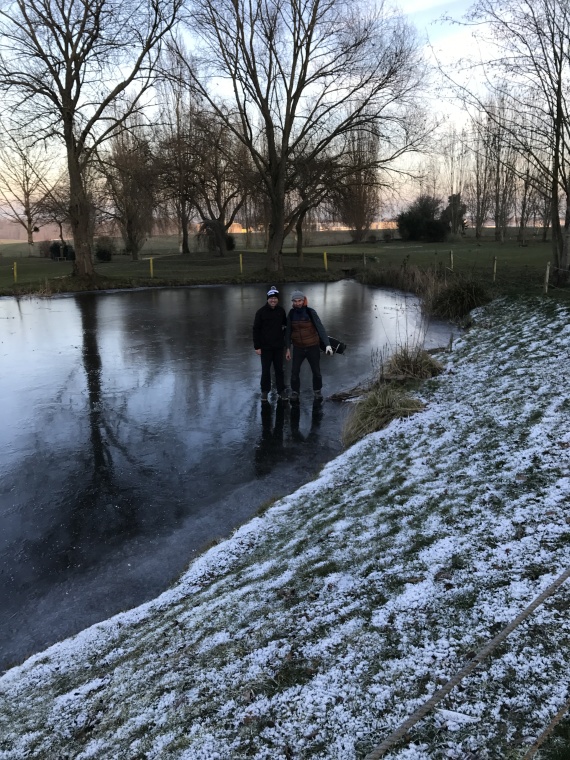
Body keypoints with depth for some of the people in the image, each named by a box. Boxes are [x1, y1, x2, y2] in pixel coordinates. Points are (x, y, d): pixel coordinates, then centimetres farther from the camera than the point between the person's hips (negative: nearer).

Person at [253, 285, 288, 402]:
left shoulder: (281, 310, 0)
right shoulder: (261, 312, -10)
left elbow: (285, 324, 16)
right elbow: (256, 330, -8)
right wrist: (257, 346, -10)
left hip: (278, 346, 3)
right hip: (265, 347, -3)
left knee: (279, 369, 10)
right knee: (265, 370, 6)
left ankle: (281, 390, 21)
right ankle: (265, 391, 20)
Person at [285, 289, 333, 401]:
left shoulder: (311, 312, -15)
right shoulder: (291, 314, -5)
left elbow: (320, 328, -19)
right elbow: (288, 331, 1)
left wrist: (327, 344, -27)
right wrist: (288, 348, -1)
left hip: (313, 347, -2)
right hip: (298, 348, 2)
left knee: (316, 371, 8)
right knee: (295, 371, 2)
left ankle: (317, 390, 30)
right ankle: (295, 391, 23)